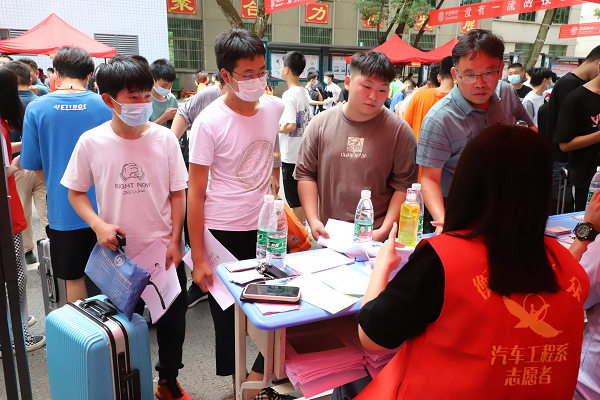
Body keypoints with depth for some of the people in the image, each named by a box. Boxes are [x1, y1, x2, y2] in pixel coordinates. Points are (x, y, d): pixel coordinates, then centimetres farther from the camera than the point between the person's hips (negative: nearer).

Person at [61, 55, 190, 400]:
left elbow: (177, 193, -1)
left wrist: (175, 241, -5)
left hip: (165, 253, 1)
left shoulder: (164, 138, -7)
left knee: (173, 322, 12)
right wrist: (99, 225, -14)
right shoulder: (91, 142, -8)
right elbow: (76, 192, 3)